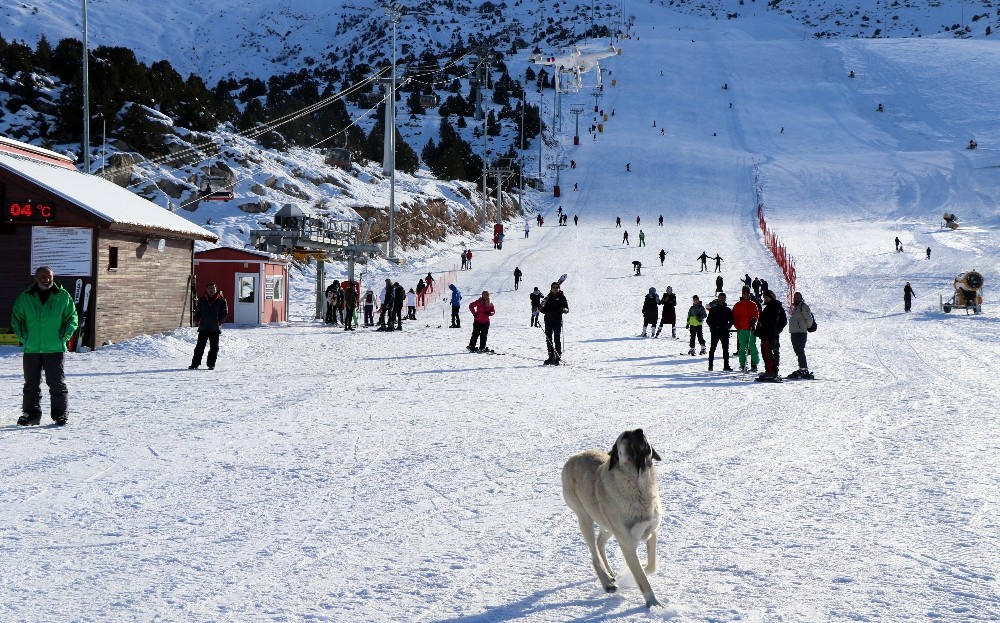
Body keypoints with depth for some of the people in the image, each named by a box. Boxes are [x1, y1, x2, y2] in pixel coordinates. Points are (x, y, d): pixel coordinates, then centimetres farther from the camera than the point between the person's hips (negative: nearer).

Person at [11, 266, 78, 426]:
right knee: (31, 384, 8)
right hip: (31, 350, 2)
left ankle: (60, 414, 8)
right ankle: (31, 414, 17)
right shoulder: (25, 298, 4)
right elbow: (16, 319, 11)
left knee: (57, 383, -1)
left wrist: (63, 338, -3)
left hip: (55, 349, -2)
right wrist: (24, 338, 1)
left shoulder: (63, 297, 1)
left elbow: (72, 318, 5)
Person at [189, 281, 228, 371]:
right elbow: (197, 312, 13)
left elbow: (225, 313, 2)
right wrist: (198, 320, -1)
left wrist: (219, 321, -9)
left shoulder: (221, 300, 0)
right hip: (203, 328, 1)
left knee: (214, 347, 4)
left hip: (215, 329, -1)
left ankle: (211, 364, 12)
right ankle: (195, 364, 3)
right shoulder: (202, 300, 7)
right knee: (199, 346, 0)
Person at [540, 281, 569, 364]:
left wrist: (564, 310, -23)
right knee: (548, 339, 8)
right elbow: (544, 310, 15)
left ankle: (558, 357, -4)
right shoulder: (548, 297, 12)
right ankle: (551, 356, 17)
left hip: (557, 321, -5)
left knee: (557, 339, -8)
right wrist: (541, 308, -6)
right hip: (548, 321, 5)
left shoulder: (562, 297, 2)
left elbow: (567, 309, -1)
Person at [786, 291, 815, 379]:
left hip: (801, 333, -9)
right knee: (797, 351, 11)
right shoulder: (794, 307, 19)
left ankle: (804, 369, -14)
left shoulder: (804, 307, -8)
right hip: (793, 332, 9)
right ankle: (802, 368, 17)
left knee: (800, 351, -13)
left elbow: (809, 319, -13)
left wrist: (808, 327, 1)